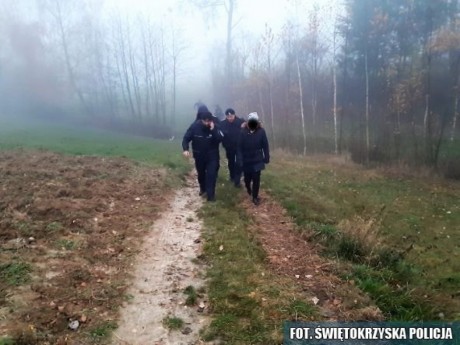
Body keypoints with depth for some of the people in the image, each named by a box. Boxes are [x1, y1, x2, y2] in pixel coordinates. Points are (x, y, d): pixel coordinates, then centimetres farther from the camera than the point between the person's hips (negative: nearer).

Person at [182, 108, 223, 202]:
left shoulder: (215, 127, -15)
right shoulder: (194, 126, -14)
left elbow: (220, 139, -24)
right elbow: (186, 138, -10)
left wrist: (213, 130, -35)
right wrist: (185, 149, -25)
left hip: (212, 156, -2)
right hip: (199, 156, 2)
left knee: (211, 174, -10)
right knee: (201, 174, 20)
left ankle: (210, 194, 0)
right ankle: (203, 188, 45)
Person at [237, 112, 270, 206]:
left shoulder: (261, 131, -9)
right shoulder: (243, 132, -12)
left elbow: (265, 146, -3)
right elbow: (239, 147, -10)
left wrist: (266, 158, 0)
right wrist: (240, 160, -13)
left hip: (257, 161, 0)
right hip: (246, 161, 0)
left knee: (256, 179, 1)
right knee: (247, 178, 14)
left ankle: (255, 197, 16)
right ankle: (248, 189, 46)